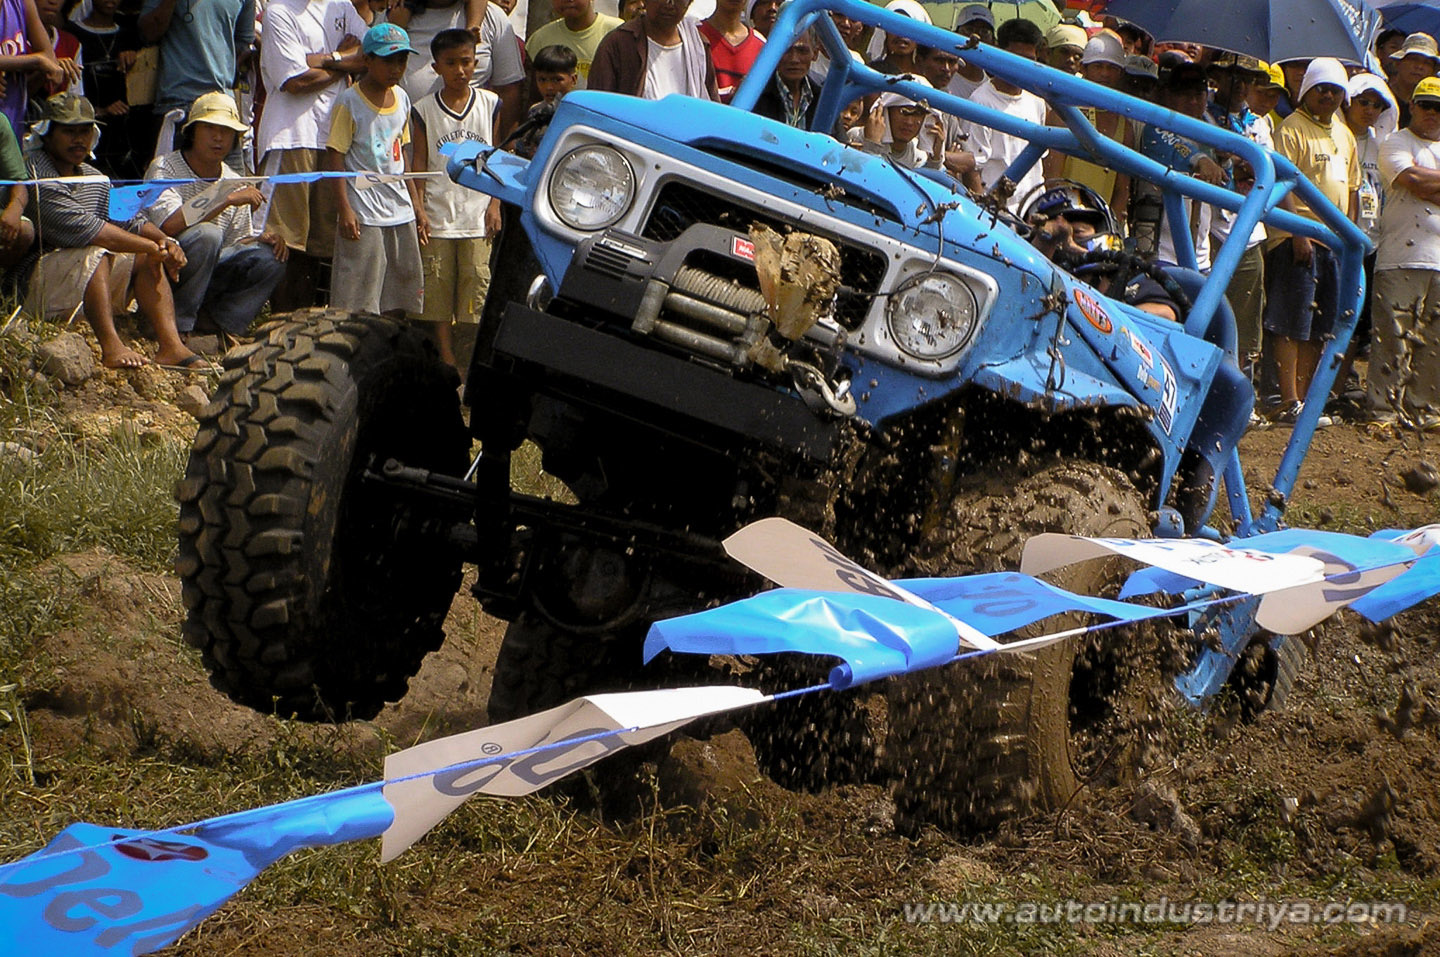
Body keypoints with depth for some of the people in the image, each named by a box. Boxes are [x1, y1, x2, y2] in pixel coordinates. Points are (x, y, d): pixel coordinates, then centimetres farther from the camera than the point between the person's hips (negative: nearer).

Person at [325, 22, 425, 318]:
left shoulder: (401, 98, 10)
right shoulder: (349, 103, -10)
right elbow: (335, 158, -11)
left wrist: (414, 199, 18)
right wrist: (345, 209, -17)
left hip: (400, 212, 7)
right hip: (364, 215, -7)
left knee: (399, 297, 10)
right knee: (359, 295, -7)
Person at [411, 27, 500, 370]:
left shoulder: (490, 104, 6)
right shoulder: (424, 110, 3)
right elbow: (420, 160, 4)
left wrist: (495, 203, 1)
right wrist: (419, 207, -4)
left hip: (477, 214, 0)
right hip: (438, 214, 0)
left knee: (477, 284, -3)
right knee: (437, 288, 1)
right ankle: (446, 359, 9)